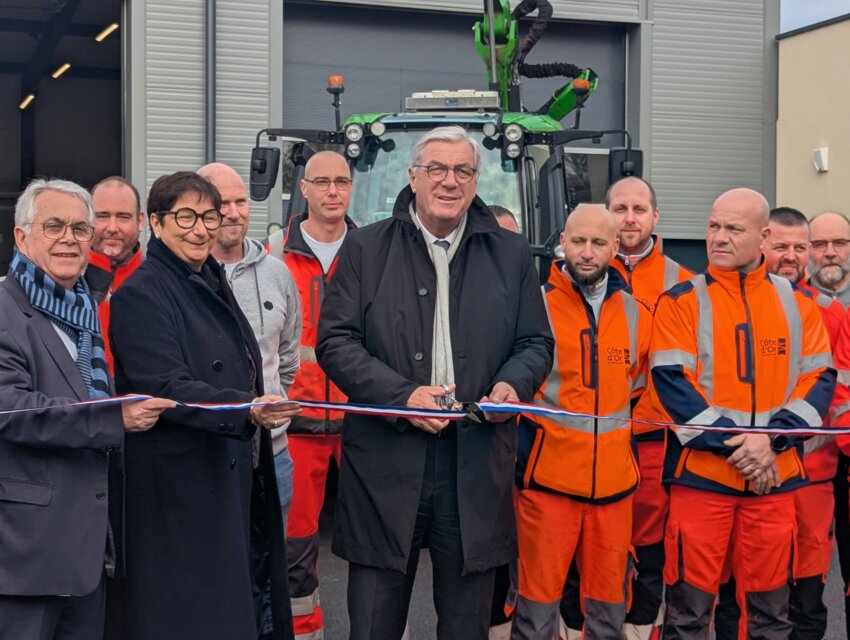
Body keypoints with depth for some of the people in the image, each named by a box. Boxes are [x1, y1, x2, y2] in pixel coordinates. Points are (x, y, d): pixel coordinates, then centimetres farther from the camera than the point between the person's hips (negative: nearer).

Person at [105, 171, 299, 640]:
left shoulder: (212, 284, 15)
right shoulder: (142, 294, -12)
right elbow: (167, 387, -22)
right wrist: (248, 410, -34)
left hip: (233, 477, 8)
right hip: (177, 489, -8)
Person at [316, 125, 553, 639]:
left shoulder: (512, 255, 10)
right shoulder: (366, 249, 4)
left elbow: (537, 343, 14)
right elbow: (336, 342, -1)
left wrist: (514, 384, -9)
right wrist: (402, 396, -14)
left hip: (476, 466, 2)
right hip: (385, 463, -1)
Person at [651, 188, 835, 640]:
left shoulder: (798, 303, 8)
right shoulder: (681, 301, 0)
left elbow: (820, 379, 3)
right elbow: (672, 382, -8)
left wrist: (772, 438, -12)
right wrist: (731, 445, -16)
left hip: (775, 476, 2)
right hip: (700, 474, -2)